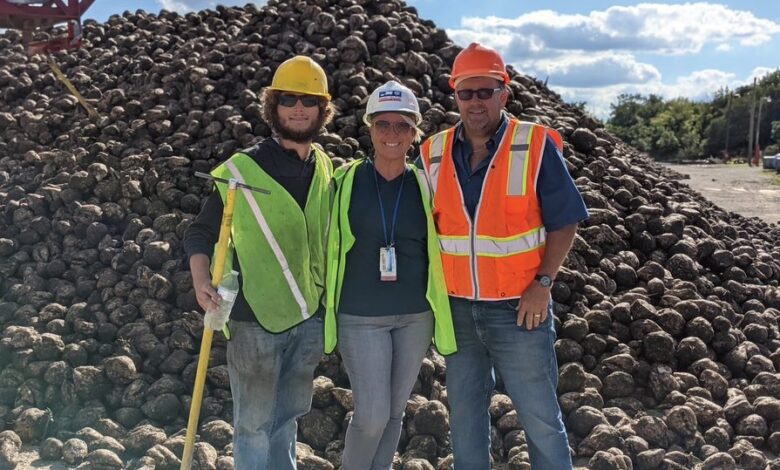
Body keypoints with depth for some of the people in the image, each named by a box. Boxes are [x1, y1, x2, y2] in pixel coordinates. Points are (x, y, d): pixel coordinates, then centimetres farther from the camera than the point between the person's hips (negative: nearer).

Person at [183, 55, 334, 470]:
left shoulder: (326, 169, 6)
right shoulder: (242, 169, -9)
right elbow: (200, 233, -3)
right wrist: (202, 281, -19)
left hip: (311, 316, 5)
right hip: (256, 317, -5)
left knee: (288, 416, 19)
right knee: (254, 424, 5)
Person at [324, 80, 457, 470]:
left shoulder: (425, 185, 1)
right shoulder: (345, 181, -5)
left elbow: (438, 248, 10)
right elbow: (325, 244, 3)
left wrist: (441, 307, 6)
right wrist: (329, 303, 3)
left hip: (416, 315, 3)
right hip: (360, 316, -2)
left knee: (394, 411, 13)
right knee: (372, 415, -5)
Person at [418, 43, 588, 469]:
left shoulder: (536, 146, -9)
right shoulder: (434, 153, 2)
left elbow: (564, 222, -6)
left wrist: (542, 284, -14)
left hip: (519, 307, -4)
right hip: (457, 308, 4)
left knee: (541, 419, 5)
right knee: (464, 415, 16)